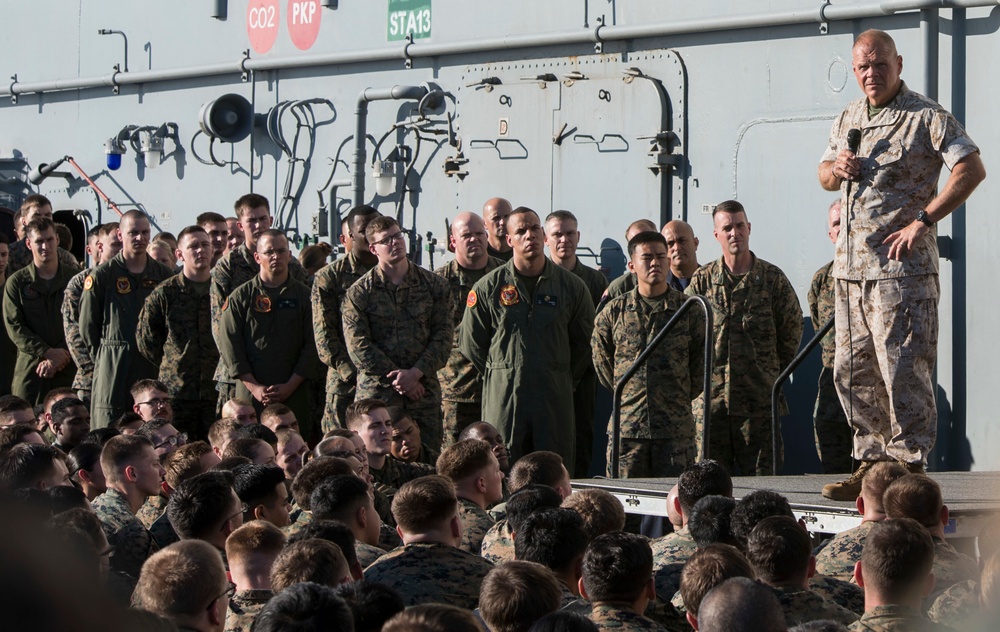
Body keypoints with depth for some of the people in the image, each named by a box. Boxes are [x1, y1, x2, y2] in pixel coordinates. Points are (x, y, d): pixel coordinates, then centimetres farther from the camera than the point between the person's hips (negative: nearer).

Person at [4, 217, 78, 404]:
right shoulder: (17, 282, 7)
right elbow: (14, 326, 0)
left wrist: (57, 358, -9)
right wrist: (47, 352, -12)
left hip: (69, 368, 0)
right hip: (29, 370, 0)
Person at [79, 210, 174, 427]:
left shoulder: (164, 275, 10)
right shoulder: (102, 276, 1)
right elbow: (87, 326, 4)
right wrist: (104, 358, 2)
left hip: (153, 369, 3)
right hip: (113, 369, -3)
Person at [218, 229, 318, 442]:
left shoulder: (304, 296, 8)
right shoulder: (240, 297, 7)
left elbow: (313, 346, 4)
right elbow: (230, 345, 2)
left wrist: (291, 385, -7)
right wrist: (254, 387, -8)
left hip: (295, 395, 0)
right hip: (250, 394, 0)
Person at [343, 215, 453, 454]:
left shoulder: (434, 285, 8)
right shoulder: (358, 293, 3)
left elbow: (444, 336, 2)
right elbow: (358, 347, -4)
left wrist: (415, 373, -11)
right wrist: (397, 378, -10)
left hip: (424, 391, 2)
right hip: (376, 395, -1)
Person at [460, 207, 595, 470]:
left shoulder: (572, 286, 6)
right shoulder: (488, 288, 2)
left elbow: (584, 344, 14)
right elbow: (471, 344, 8)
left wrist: (560, 379, 11)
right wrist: (502, 378, 7)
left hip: (556, 398, 1)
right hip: (503, 398, -1)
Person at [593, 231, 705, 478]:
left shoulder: (689, 311, 4)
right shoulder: (614, 312, 6)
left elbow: (700, 367, 10)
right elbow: (602, 365, 14)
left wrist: (678, 399, 9)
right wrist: (627, 394, 11)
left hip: (676, 428, 0)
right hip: (626, 427, 1)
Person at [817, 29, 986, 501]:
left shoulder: (926, 118, -6)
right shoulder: (847, 119, 17)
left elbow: (971, 169, -15)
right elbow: (824, 174, 30)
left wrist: (922, 221, -18)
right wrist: (835, 169, 4)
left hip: (901, 268, -7)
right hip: (850, 266, 8)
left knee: (903, 370, -9)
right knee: (852, 373, 9)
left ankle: (909, 468, -4)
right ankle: (872, 462, 18)